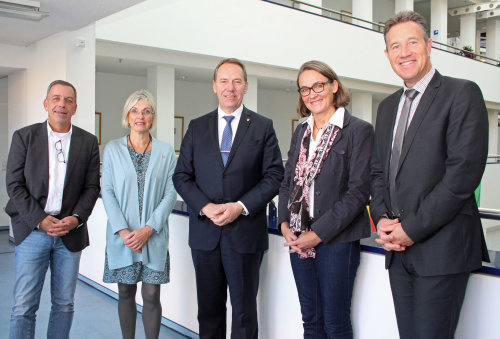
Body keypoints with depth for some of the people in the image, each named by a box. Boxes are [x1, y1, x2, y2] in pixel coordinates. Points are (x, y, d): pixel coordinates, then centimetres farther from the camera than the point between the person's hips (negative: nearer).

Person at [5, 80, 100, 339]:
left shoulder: (88, 142, 6)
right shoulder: (24, 137, 2)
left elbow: (92, 187, 5)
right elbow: (15, 185, -2)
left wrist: (76, 218, -10)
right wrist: (40, 220, -12)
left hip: (70, 232, 2)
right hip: (32, 231, -1)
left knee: (64, 305, 10)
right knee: (24, 307, 1)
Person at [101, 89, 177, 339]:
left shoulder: (165, 151, 3)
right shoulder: (113, 149, 4)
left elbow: (171, 194, -1)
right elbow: (107, 191, 0)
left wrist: (148, 229, -11)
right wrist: (122, 230, -11)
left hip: (154, 236, 0)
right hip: (121, 236, 1)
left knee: (151, 295, 1)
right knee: (126, 292, 10)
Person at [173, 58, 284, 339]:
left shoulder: (263, 126, 3)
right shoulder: (197, 127, 9)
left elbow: (274, 175, -2)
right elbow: (182, 176, 6)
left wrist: (240, 206, -14)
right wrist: (205, 207, -10)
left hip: (245, 232, -2)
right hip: (205, 232, 3)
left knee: (244, 310, 7)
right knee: (209, 309, 14)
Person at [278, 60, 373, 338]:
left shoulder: (358, 130, -6)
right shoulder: (301, 133, 14)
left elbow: (358, 192, -13)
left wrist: (318, 233, -15)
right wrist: (285, 224, 0)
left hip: (336, 240, -5)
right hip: (298, 240, 6)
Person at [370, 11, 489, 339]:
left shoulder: (462, 93, -5)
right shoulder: (388, 106, 17)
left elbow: (464, 171, -15)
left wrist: (412, 228, -14)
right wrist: (382, 218, 0)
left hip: (441, 248, -6)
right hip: (398, 249, 6)